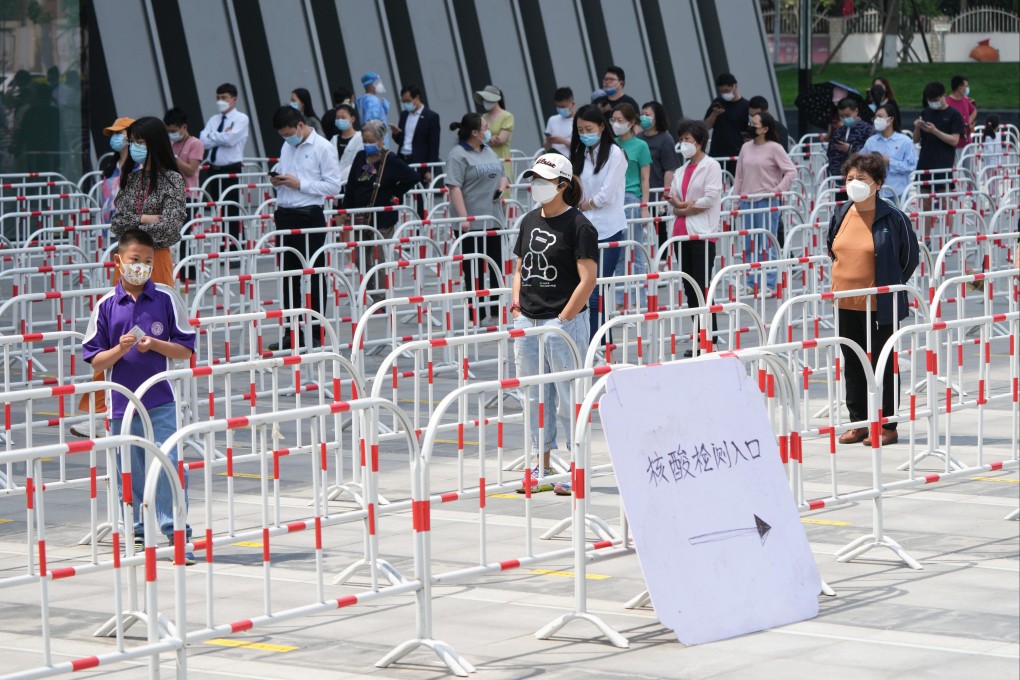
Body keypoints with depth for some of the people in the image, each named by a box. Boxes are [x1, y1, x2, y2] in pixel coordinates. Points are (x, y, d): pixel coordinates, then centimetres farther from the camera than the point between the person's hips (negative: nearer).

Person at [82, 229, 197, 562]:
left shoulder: (167, 299, 0)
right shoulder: (106, 306, 2)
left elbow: (186, 349, 3)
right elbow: (95, 360, 4)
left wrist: (155, 344, -13)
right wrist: (119, 349, -15)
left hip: (162, 402, -1)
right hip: (122, 404, 2)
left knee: (169, 467, -9)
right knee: (129, 473, 8)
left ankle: (177, 536, -4)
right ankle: (136, 535, 20)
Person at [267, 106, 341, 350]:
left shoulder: (323, 148, -6)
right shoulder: (287, 147, 15)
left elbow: (334, 186, -11)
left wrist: (299, 184, -16)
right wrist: (277, 181, 3)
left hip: (309, 215, -7)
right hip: (285, 214, 7)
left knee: (313, 275, -1)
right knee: (289, 274, 9)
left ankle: (315, 334, 5)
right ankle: (291, 331, 16)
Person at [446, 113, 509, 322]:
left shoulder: (488, 152, 16)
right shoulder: (458, 156, -11)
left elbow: (502, 174, 29)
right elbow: (454, 187, -18)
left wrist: (502, 186, 6)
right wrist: (463, 218, -24)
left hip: (493, 218, 8)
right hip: (472, 221, -8)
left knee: (495, 265, 11)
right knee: (475, 269, -3)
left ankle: (495, 310, 20)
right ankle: (477, 314, 2)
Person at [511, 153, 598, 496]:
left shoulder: (578, 225, -10)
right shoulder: (530, 221, 12)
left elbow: (588, 279, -14)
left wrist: (563, 319, -16)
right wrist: (517, 305, 8)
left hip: (564, 322, -7)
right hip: (528, 323, 7)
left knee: (568, 399, -3)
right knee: (535, 398, 13)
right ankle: (542, 468, 22)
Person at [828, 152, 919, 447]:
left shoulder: (892, 218, -10)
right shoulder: (840, 215, 5)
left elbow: (910, 255, 1)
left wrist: (891, 285, 6)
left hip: (878, 304, -5)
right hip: (845, 303, 5)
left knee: (882, 364, 2)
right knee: (852, 364, 11)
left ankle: (887, 426, 10)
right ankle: (858, 423, 20)